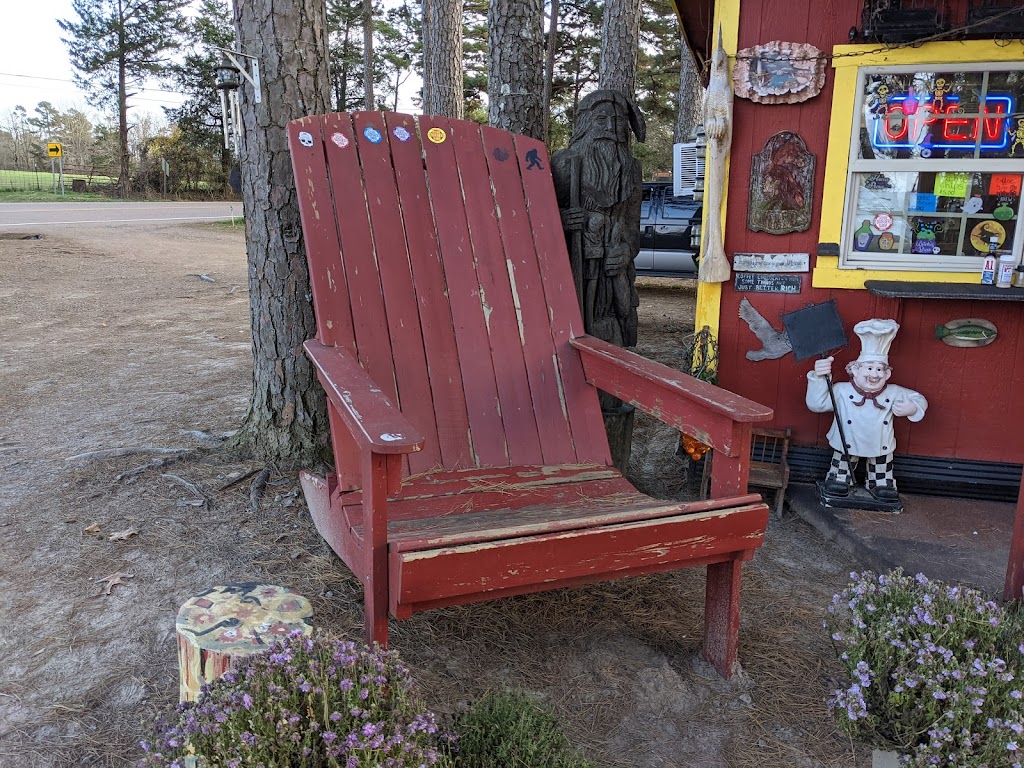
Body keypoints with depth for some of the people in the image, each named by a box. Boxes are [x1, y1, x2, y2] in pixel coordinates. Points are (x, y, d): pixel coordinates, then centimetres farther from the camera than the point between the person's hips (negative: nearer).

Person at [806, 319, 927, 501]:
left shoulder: (894, 393, -10)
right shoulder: (842, 391, -18)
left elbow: (919, 399, 5)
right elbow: (816, 403, -22)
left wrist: (912, 409, -20)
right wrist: (818, 377, -33)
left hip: (880, 448, 2)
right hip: (847, 446, -2)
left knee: (881, 471, 16)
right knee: (842, 463, 14)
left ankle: (882, 485, 42)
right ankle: (839, 480, 40)